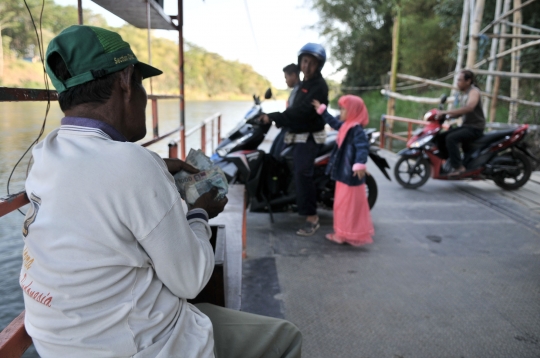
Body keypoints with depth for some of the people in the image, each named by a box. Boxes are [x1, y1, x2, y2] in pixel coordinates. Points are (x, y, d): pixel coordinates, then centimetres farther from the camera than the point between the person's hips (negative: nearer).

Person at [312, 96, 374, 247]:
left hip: (351, 175, -11)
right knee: (342, 204, 17)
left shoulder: (357, 129, -20)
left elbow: (363, 147, -31)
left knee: (349, 205, -1)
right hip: (343, 172, 11)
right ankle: (343, 232, 28)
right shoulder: (346, 125, 12)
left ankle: (348, 235, 9)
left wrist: (360, 164, -44)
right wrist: (322, 110, 34)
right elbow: (334, 122, 31)